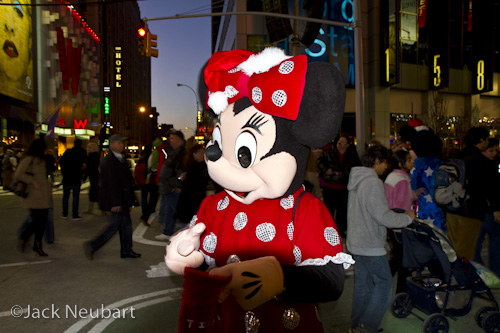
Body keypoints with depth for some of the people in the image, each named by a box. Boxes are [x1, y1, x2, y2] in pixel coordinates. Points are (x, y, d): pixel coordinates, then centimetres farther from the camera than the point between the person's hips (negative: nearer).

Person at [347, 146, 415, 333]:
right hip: (370, 245, -9)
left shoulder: (357, 179, 10)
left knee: (362, 283, 16)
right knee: (384, 283, 3)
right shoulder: (373, 182, -20)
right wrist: (407, 218, -5)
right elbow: (383, 216, -20)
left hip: (356, 242, 9)